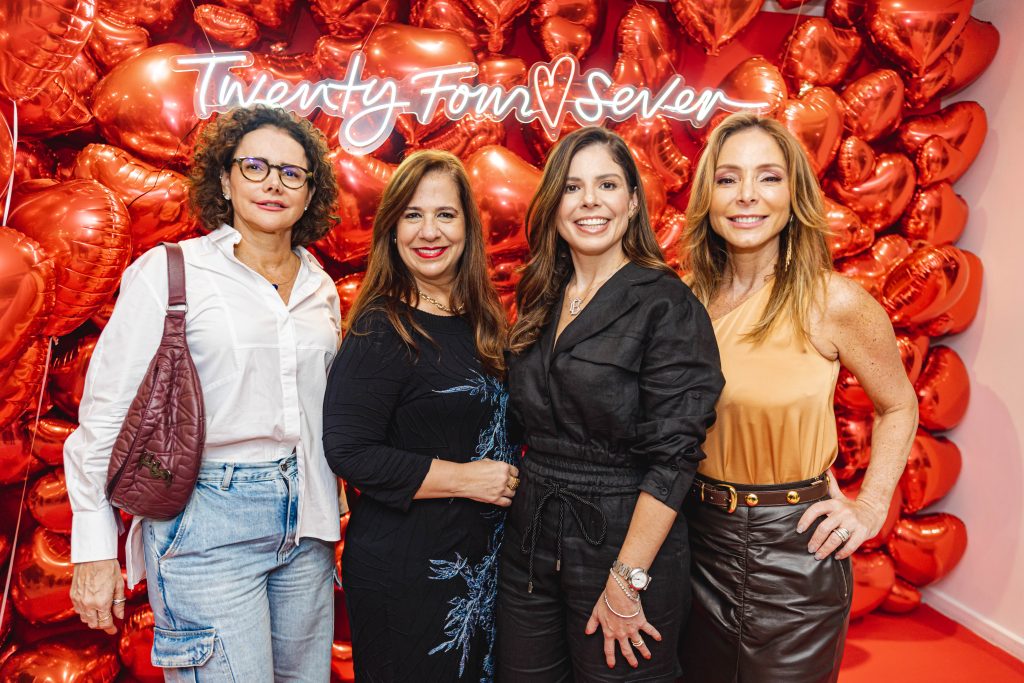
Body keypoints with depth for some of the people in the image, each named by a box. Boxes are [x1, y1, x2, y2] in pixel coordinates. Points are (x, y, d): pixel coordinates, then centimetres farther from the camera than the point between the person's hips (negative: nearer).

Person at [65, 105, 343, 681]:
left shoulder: (320, 286, 8)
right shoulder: (168, 272, -7)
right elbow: (108, 413, -6)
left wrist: (329, 504, 16)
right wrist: (95, 548, -5)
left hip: (305, 521, 5)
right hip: (207, 520, -5)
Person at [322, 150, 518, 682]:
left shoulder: (480, 319, 6)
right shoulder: (380, 329, -16)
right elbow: (349, 453, -21)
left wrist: (508, 474, 2)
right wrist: (466, 479, -20)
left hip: (483, 556, 7)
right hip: (405, 571, -7)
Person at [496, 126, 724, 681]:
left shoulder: (665, 303, -13)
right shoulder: (540, 302, 6)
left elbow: (673, 453, -17)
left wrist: (627, 580, -18)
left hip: (624, 543, -5)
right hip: (530, 546, 6)